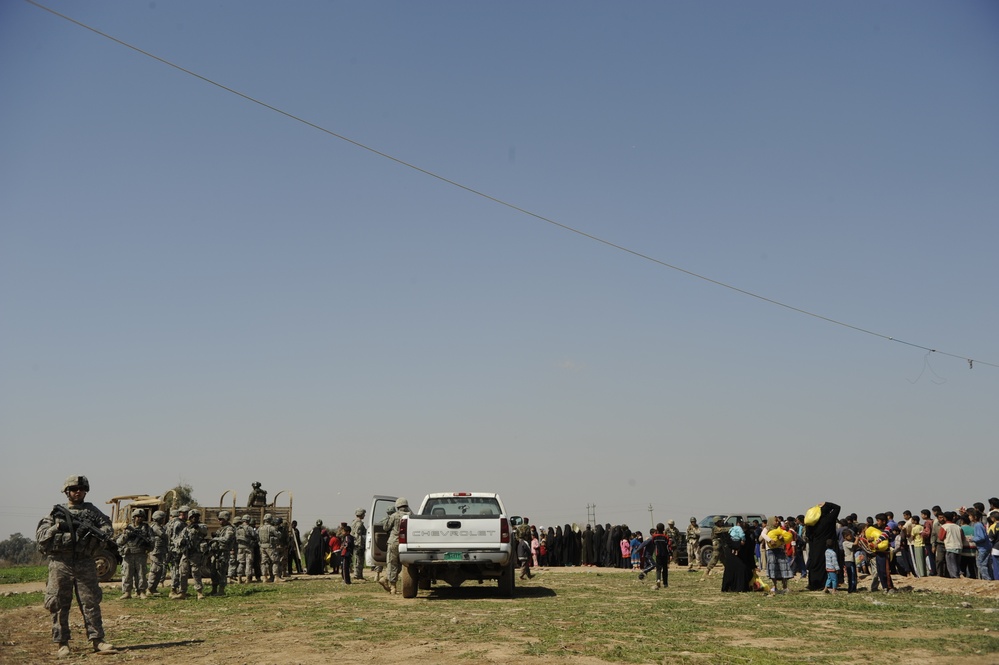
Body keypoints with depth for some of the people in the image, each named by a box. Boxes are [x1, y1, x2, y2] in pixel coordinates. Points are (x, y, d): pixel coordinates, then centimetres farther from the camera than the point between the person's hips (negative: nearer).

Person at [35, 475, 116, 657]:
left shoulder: (92, 511, 12)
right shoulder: (56, 512, 8)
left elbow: (108, 528, 3)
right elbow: (40, 536, 3)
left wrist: (98, 533, -18)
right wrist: (56, 528, -14)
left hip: (85, 564, 1)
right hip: (61, 563, -1)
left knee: (91, 603, 1)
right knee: (59, 605, 1)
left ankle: (97, 640, 5)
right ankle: (62, 644, 9)